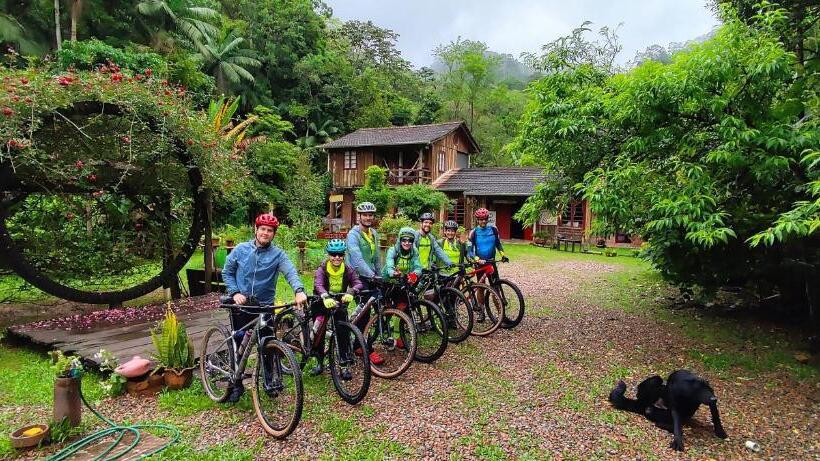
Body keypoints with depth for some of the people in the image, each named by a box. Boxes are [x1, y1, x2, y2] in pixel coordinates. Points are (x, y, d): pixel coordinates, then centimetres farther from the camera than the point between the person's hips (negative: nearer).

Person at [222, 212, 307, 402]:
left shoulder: (278, 254, -6)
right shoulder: (241, 249, 0)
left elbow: (291, 273, -22)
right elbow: (227, 272, 8)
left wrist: (299, 290, -41)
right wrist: (235, 292, -7)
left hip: (265, 306, -1)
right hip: (241, 305, 1)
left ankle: (269, 379, 30)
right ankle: (237, 384, 25)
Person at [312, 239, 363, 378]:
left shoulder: (348, 270, -11)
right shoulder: (322, 269, -17)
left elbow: (358, 283, -25)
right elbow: (318, 285, -36)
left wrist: (350, 292, -47)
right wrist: (325, 297, -57)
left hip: (339, 305, 1)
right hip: (322, 305, -1)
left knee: (343, 333, -10)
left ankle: (344, 365, 1)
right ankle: (320, 363, 24)